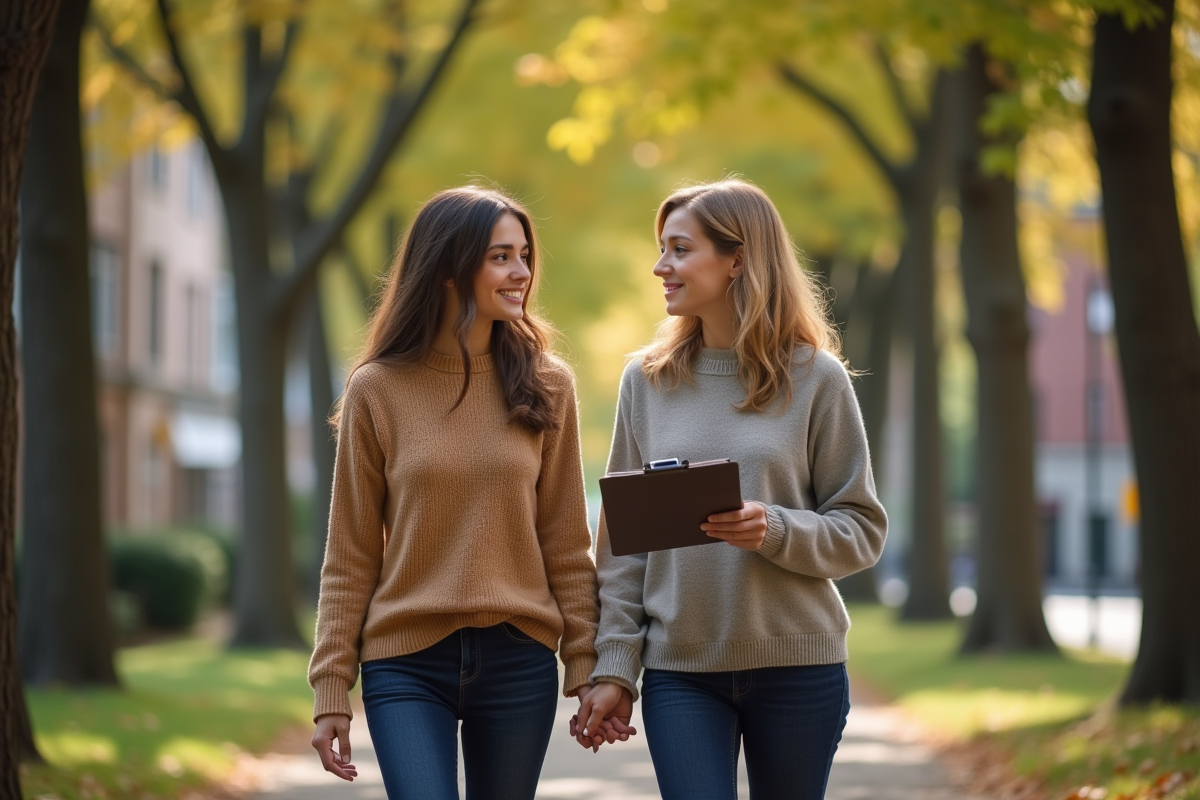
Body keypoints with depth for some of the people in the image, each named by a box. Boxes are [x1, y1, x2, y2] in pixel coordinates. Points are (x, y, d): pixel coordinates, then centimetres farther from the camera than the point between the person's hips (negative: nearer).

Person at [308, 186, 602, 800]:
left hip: (519, 661, 2)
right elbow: (350, 557, 2)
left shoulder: (546, 387, 5)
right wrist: (331, 690, -2)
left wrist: (586, 668, 0)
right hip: (406, 665, -2)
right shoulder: (378, 390, 0)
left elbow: (567, 546, 6)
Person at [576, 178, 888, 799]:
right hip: (680, 672, 1)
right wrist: (613, 668, 0)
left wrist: (776, 531, -19)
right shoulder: (647, 381, 6)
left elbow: (863, 531, -1)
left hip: (799, 670, -1)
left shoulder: (816, 378, -1)